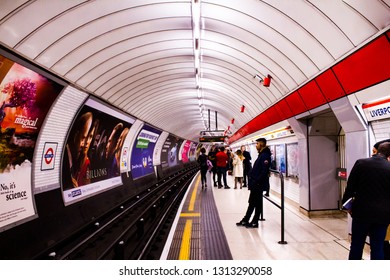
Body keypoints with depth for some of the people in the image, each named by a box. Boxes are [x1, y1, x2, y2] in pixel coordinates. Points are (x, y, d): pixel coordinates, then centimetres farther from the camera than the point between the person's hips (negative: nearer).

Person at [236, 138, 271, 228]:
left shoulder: (265, 156, -16)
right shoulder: (261, 155, 14)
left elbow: (264, 171, -25)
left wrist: (257, 182, -23)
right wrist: (251, 179, 12)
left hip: (258, 184, -10)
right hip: (255, 184, 10)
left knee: (257, 203, 3)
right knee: (251, 202, 16)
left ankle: (255, 222, 15)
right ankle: (245, 220, 26)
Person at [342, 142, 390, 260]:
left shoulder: (361, 163, -7)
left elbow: (350, 186, -4)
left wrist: (346, 203, 7)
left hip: (361, 211, 0)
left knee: (356, 246, 13)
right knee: (378, 248, 11)